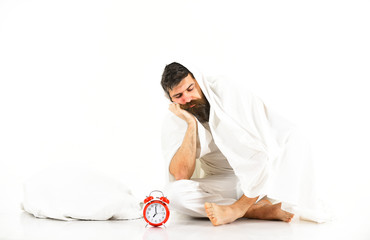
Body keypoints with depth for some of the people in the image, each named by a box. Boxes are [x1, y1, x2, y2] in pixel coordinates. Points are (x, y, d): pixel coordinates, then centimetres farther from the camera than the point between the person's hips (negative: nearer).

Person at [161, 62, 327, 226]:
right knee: (175, 191, -28)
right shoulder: (173, 124, -7)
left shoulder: (225, 90, -11)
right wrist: (191, 124, -22)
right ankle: (266, 210, -31)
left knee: (292, 138, -29)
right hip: (224, 183, 1)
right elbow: (181, 175, -20)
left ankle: (237, 209, -30)